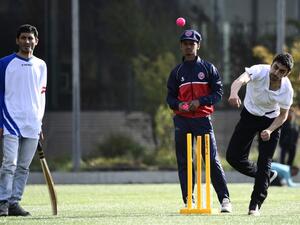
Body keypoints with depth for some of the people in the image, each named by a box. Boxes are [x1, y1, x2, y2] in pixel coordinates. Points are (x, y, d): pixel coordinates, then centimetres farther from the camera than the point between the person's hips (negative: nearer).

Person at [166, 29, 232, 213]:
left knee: (212, 160, -9)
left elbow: (218, 92, 0)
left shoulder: (208, 68, 4)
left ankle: (225, 199, -8)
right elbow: (170, 96, 14)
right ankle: (188, 200, 9)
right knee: (183, 161, 3)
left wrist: (200, 101, -14)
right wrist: (178, 105, -9)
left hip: (202, 119, -3)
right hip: (182, 120, 3)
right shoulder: (177, 72, 12)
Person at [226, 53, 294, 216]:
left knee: (264, 163, -7)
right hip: (250, 115, 1)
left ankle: (255, 205, 2)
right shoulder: (259, 71, -30)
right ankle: (266, 175, 23)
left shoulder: (287, 89, -24)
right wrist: (234, 93, -74)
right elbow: (241, 80, -52)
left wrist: (269, 130, -25)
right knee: (233, 156, -2)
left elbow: (283, 115, -8)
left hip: (271, 121, -1)